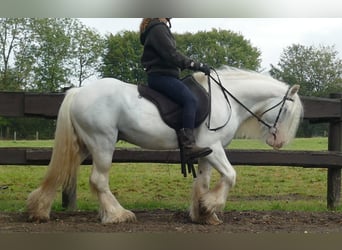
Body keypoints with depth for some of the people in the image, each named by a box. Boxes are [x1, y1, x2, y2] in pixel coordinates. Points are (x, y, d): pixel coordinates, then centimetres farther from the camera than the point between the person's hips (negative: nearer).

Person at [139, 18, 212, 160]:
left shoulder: (162, 28, 22)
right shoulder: (158, 28, -10)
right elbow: (171, 55, -19)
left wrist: (186, 66, 15)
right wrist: (195, 65, -18)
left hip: (165, 75, 11)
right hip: (160, 76, -11)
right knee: (190, 99, -25)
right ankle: (189, 144, -33)